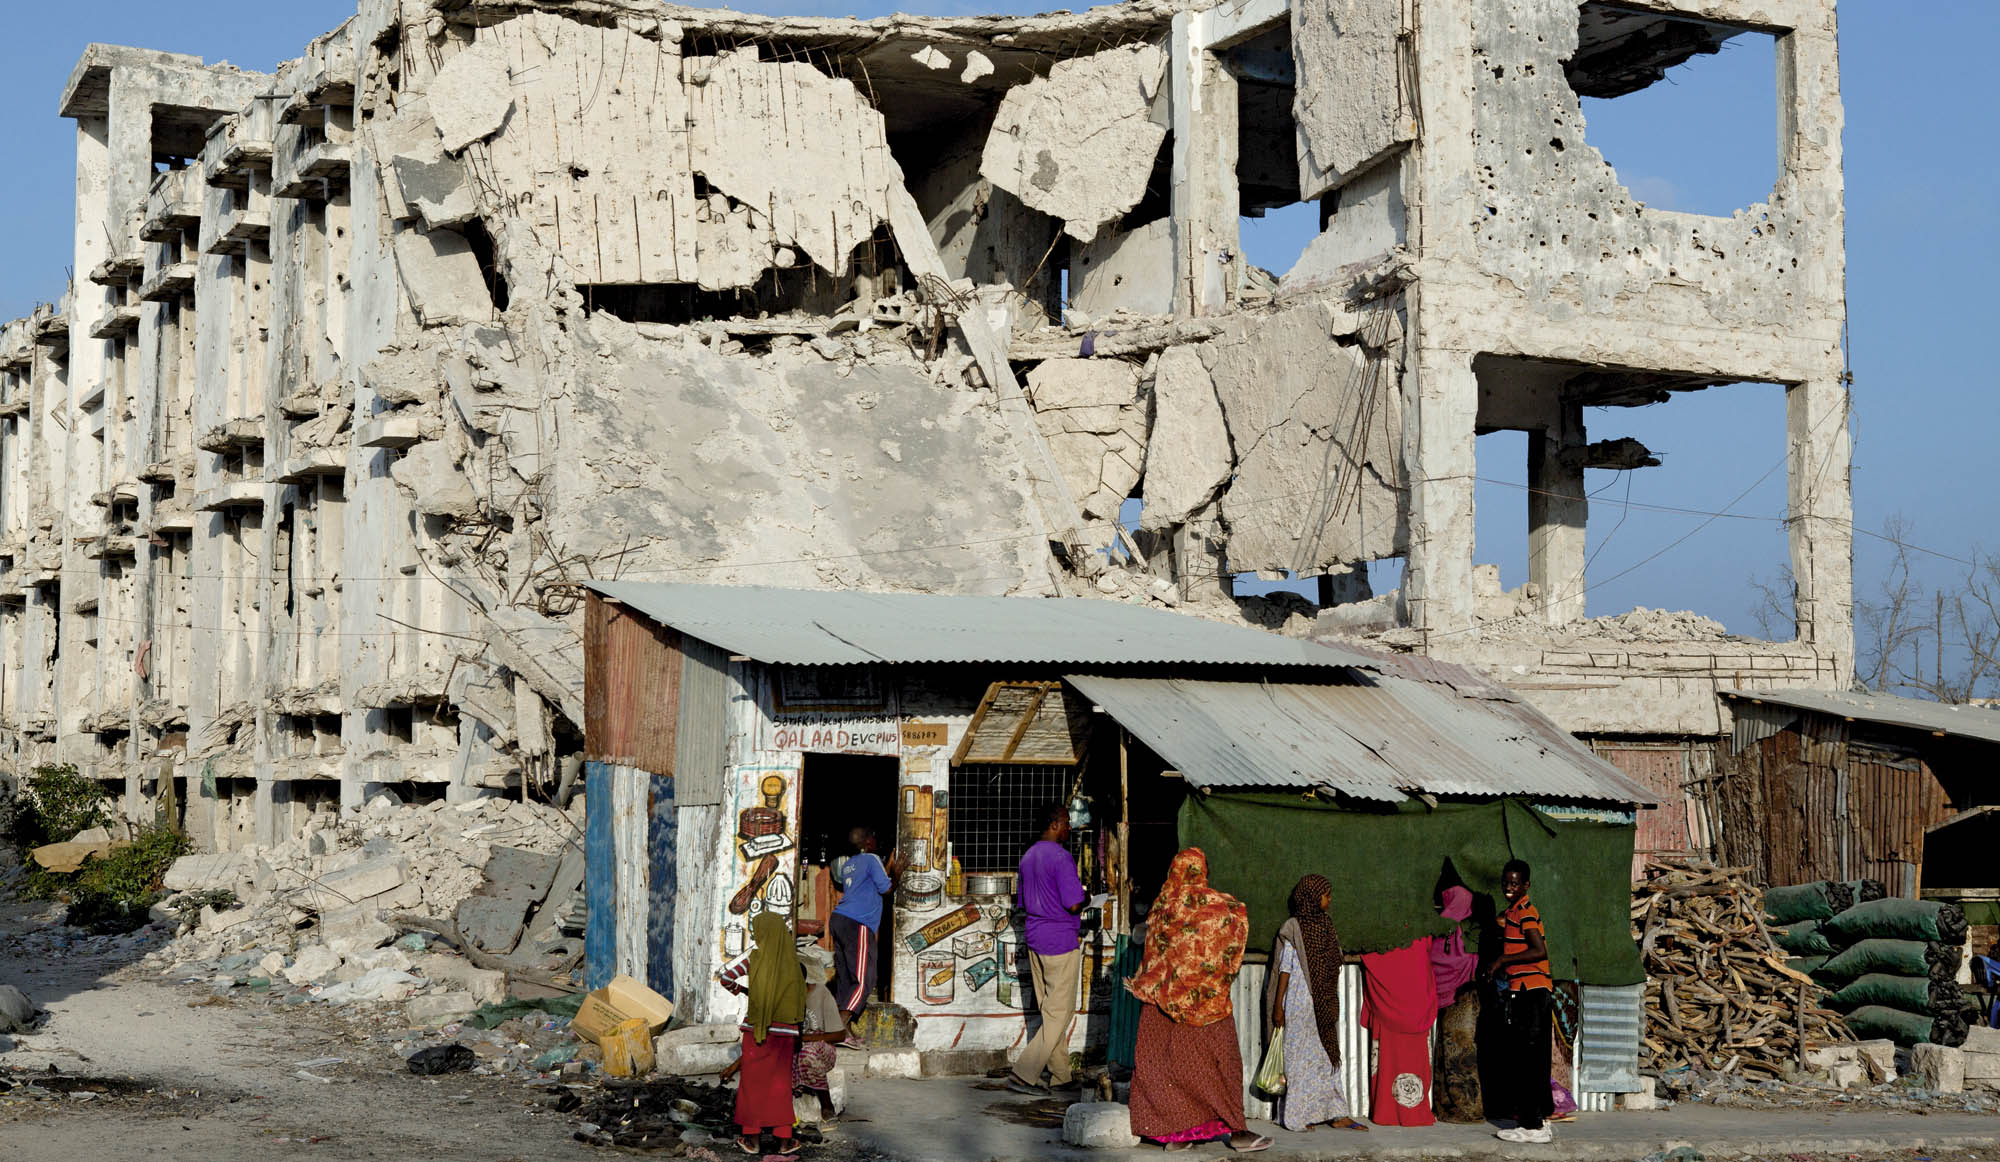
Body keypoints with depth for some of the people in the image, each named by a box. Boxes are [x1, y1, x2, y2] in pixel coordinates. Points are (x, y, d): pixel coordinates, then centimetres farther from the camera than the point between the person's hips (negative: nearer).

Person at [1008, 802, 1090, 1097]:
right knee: (1060, 1013, -4)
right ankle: (1024, 1074, -9)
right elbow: (1074, 904, -20)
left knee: (1050, 1011, 13)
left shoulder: (1028, 857, 12)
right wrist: (1086, 899, 0)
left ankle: (1060, 1075, 18)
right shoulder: (1061, 857, -16)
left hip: (1035, 940, 9)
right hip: (1061, 942, -9)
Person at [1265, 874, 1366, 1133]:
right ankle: (1294, 1115, 4)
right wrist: (1278, 1005, -12)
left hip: (1325, 1005, 7)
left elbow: (1333, 968, 15)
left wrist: (1333, 1005, 15)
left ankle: (1335, 1114, 9)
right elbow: (1284, 968, -9)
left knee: (1328, 1056, 7)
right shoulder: (1293, 929, -8)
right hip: (1301, 1004, -7)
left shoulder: (1325, 925, 12)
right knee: (1299, 1056, -2)